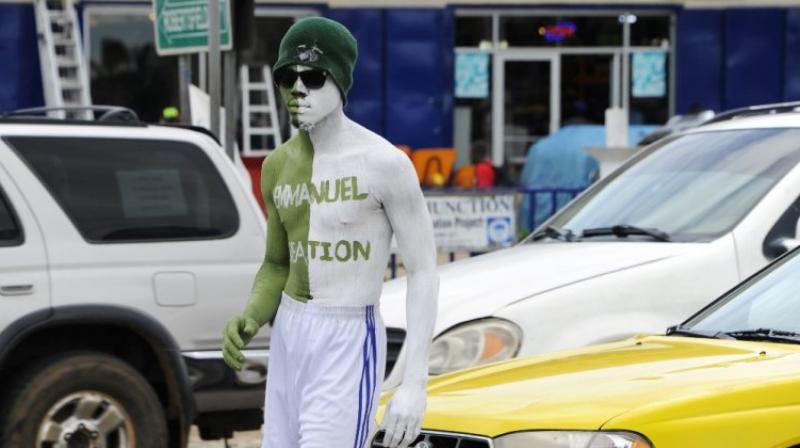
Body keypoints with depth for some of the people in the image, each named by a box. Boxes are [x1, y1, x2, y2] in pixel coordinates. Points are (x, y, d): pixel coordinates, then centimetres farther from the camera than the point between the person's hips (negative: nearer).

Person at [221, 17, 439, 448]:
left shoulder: (384, 162, -13)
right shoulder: (278, 165, 7)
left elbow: (423, 272, -12)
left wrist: (414, 382, -18)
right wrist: (249, 319, -4)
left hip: (348, 346, -7)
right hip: (288, 336, 7)